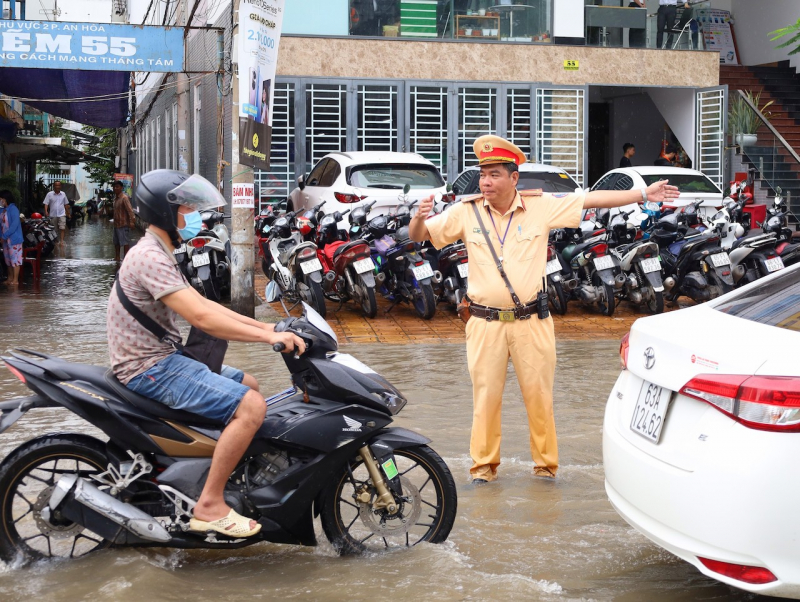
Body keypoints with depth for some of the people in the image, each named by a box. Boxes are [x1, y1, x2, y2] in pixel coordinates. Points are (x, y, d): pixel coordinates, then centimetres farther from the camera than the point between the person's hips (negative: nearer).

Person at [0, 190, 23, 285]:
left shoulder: (13, 209, -13)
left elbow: (15, 224, -21)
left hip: (14, 238, -8)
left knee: (15, 259, -4)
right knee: (8, 259, 14)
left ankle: (15, 280, -1)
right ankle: (10, 278, 23)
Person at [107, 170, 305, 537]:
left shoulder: (160, 254, 16)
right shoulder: (150, 257, -19)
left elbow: (203, 303, 16)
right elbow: (201, 318, -27)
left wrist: (265, 326, 7)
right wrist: (270, 338, -24)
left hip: (163, 358, 11)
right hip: (150, 369, -11)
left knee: (248, 385, 23)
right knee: (251, 406, -21)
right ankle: (209, 506, -17)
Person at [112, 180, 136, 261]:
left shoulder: (124, 198, -15)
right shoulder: (115, 198, 12)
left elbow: (130, 210, -23)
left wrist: (132, 221, -31)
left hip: (124, 224, -10)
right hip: (116, 224, 10)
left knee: (125, 242, -8)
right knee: (116, 242, 18)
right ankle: (117, 257, 29)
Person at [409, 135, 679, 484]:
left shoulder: (541, 207, -1)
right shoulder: (465, 212, -1)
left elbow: (591, 200, 0)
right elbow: (418, 236, 3)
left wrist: (644, 194, -1)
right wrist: (419, 218, -20)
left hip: (531, 322, 0)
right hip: (486, 323, 0)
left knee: (539, 395, 7)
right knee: (485, 396, 6)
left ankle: (546, 464, 22)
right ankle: (484, 465, 20)